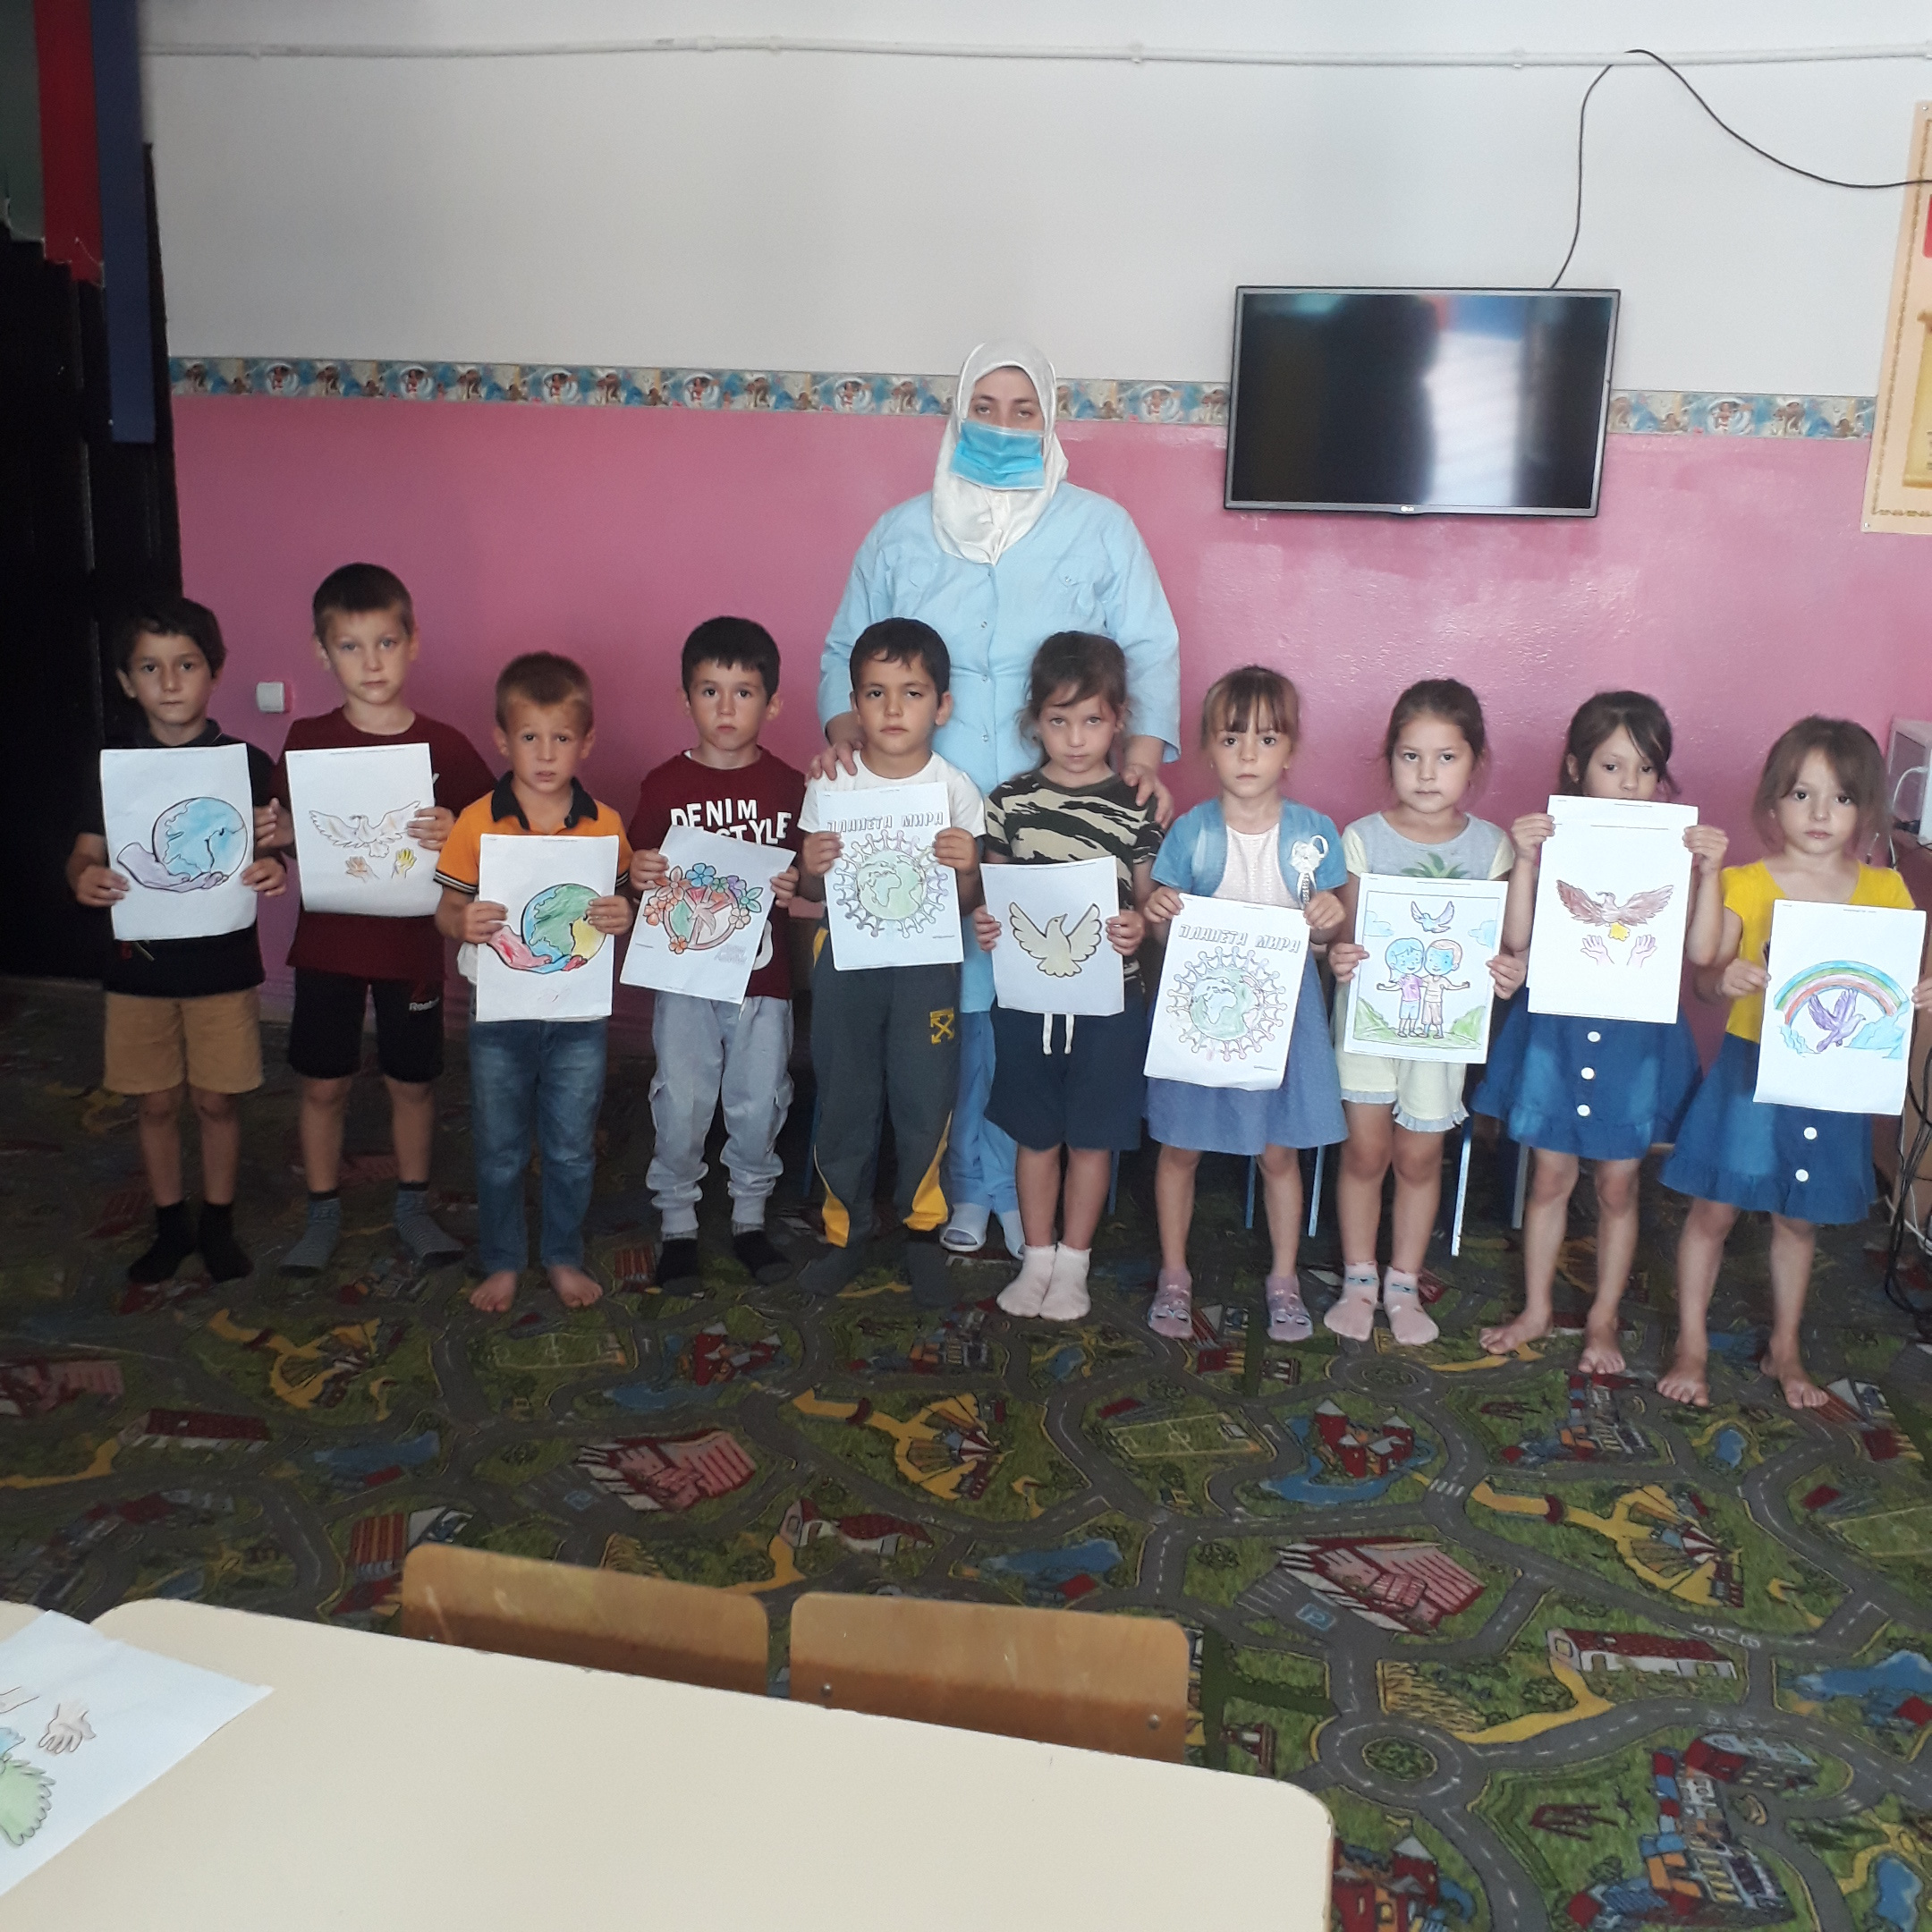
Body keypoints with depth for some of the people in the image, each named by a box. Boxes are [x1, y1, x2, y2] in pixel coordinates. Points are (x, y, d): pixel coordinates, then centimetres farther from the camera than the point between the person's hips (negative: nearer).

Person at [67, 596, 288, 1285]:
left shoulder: (246, 763, -5)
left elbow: (267, 855, -3)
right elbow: (87, 851, 0)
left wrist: (271, 871, -26)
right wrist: (83, 877, -23)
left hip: (223, 963, -2)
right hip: (139, 962, 2)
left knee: (216, 1100, 7)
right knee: (155, 1103, 12)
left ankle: (218, 1224, 25)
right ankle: (171, 1225, 29)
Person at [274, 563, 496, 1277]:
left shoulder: (444, 747, -7)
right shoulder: (307, 740, -3)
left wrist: (455, 837, -23)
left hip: (412, 943, -1)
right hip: (327, 941, 1)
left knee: (412, 1083, 12)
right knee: (323, 1085, 10)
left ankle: (412, 1207, 31)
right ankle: (323, 1214, 28)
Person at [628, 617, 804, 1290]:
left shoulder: (789, 787, 0)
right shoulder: (664, 785, -1)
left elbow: (811, 878, 5)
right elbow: (639, 873, 4)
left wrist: (796, 890, -16)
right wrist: (640, 876, -18)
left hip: (764, 975, 1)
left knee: (759, 1103, 8)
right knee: (680, 1103, 3)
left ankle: (749, 1215, 28)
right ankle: (677, 1221, 21)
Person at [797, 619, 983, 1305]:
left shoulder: (956, 789, -5)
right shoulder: (831, 785, -2)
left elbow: (968, 903, 0)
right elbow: (812, 893, 6)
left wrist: (967, 867, -22)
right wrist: (812, 868, -17)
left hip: (926, 960, -1)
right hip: (846, 958, 1)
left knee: (924, 1099, 2)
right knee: (844, 1097, 7)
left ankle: (921, 1227, 25)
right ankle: (845, 1228, 26)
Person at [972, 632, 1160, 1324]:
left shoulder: (1136, 809, -4)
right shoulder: (1010, 801, 1)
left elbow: (1150, 901, 1)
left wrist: (1139, 926, -21)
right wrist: (981, 922, -14)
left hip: (1108, 999, -1)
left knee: (1090, 1138, 9)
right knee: (1036, 1134, 13)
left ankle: (1074, 1262, 26)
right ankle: (1037, 1258, 29)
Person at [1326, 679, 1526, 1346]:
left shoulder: (1488, 846, -1)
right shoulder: (1364, 838, -5)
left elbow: (1502, 938, 1)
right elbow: (1346, 928, -5)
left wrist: (1509, 971, -20)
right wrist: (1339, 956, -26)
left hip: (1446, 1018, 1)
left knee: (1419, 1157, 8)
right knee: (1366, 1149, 3)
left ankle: (1404, 1283, 26)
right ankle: (1359, 1279, 22)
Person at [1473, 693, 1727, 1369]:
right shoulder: (1555, 843, -5)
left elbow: (1702, 951, -12)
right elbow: (1517, 938, -14)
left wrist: (1709, 871, -20)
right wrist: (1525, 860, -22)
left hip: (1637, 1036, 0)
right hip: (1556, 1030, 0)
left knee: (1618, 1186, 12)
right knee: (1550, 1177, 13)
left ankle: (1603, 1318, 30)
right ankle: (1536, 1308, 31)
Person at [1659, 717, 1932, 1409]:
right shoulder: (1746, 885, -6)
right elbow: (1704, 973, -9)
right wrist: (1724, 977, -31)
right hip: (1751, 1069, -2)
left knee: (1798, 1219, 16)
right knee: (1714, 1210, 5)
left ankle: (1785, 1350, 33)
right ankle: (1691, 1346, 21)